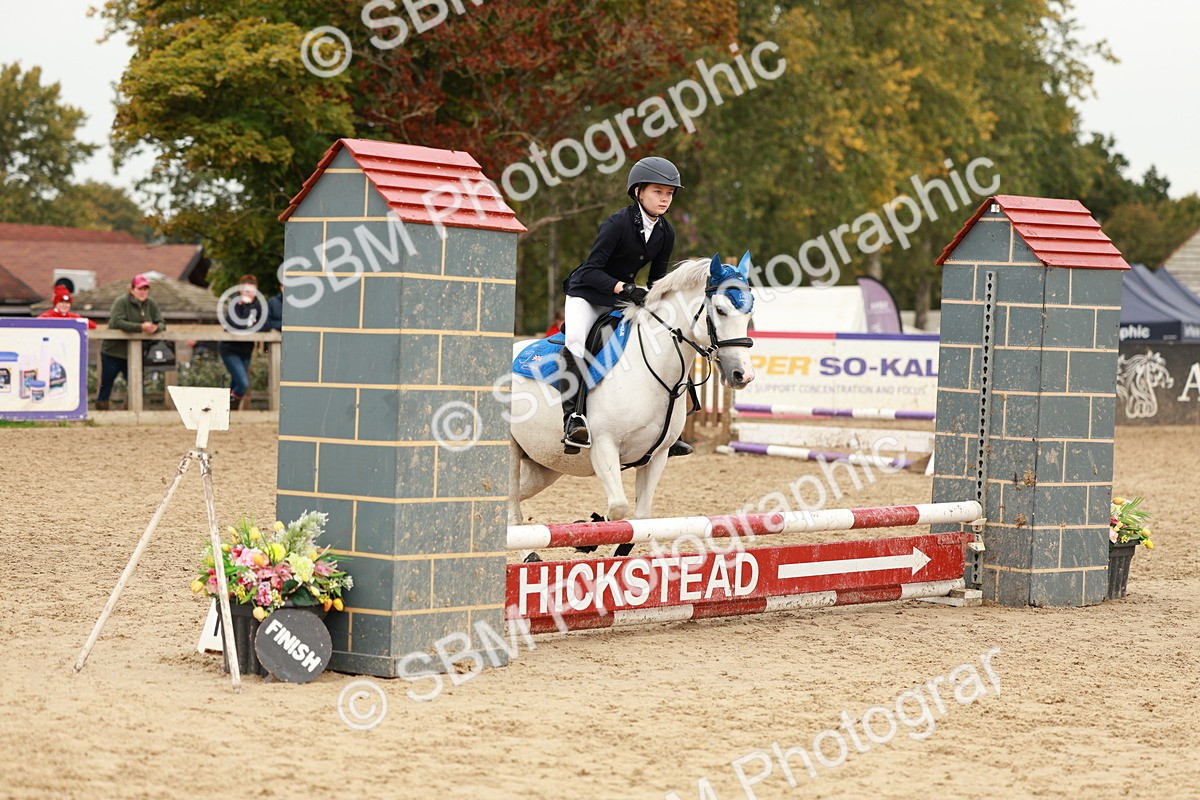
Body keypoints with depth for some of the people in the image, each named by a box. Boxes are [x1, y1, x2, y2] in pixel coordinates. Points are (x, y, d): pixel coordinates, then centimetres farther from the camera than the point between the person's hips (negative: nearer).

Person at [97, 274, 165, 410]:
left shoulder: (151, 305, 6)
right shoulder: (121, 302, -11)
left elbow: (162, 324, 3)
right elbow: (117, 322, -25)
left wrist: (155, 328, -23)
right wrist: (141, 327, -32)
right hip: (113, 352, -4)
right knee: (106, 386, 3)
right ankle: (101, 410, 13)